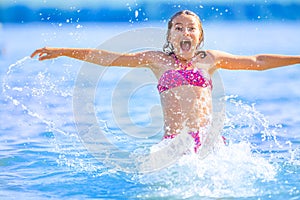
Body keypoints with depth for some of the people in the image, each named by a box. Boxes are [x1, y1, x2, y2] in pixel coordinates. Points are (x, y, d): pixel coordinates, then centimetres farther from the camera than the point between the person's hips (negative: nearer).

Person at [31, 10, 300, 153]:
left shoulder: (209, 59, 18)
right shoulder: (158, 60, 16)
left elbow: (257, 62, 22)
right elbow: (107, 58, 16)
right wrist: (61, 52, 13)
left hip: (208, 139, 0)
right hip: (174, 141, 0)